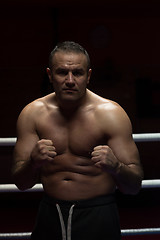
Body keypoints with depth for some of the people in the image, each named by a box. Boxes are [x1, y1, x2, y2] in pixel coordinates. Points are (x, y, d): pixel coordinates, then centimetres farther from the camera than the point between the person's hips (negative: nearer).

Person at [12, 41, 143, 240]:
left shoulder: (111, 114, -11)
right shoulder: (32, 113, -3)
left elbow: (134, 186, -12)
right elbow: (21, 183, -5)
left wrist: (115, 167, -35)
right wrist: (33, 162, -27)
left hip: (97, 218, -2)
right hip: (50, 215, 3)